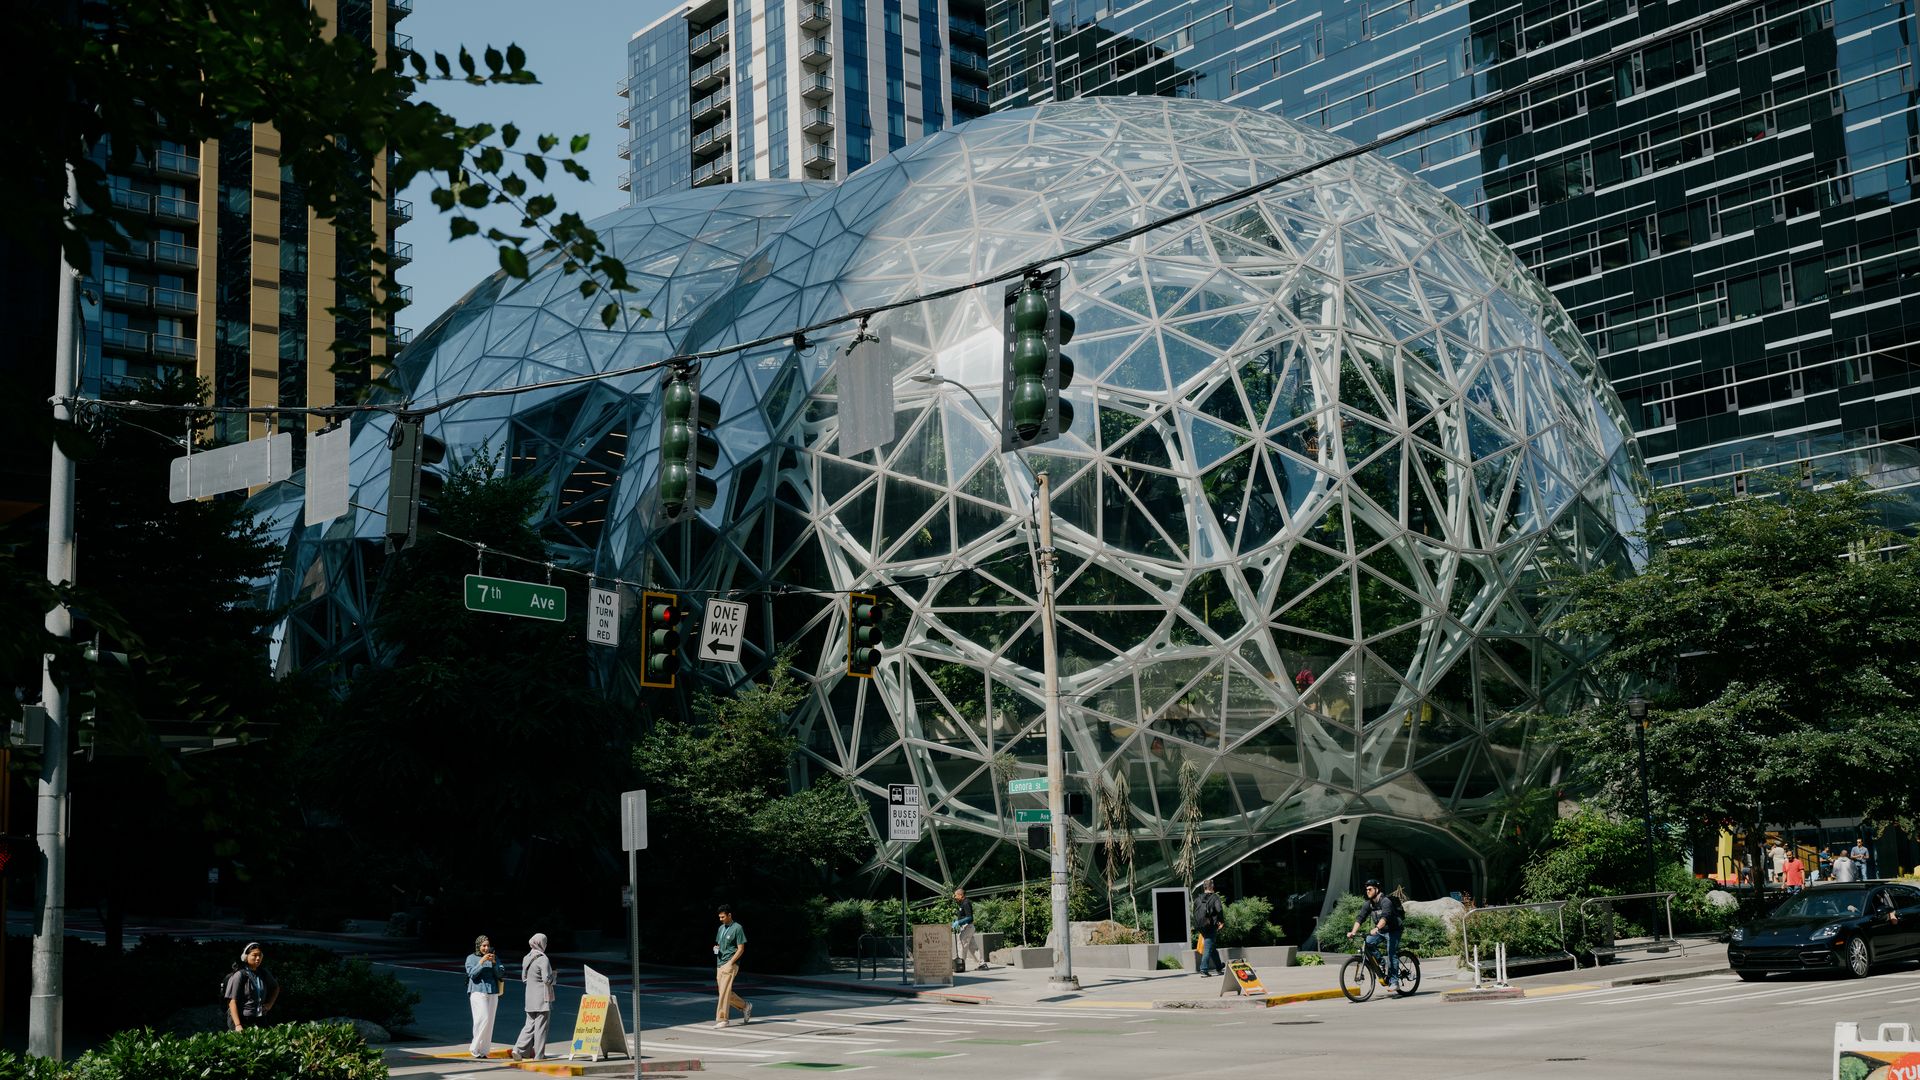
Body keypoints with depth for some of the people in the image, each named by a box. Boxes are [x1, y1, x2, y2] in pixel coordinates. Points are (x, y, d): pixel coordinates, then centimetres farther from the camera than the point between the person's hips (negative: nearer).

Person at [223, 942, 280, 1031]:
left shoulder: (264, 974, 9)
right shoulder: (239, 975, -8)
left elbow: (276, 988, 30)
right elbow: (232, 1002, -12)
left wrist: (270, 1004, 13)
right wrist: (238, 1025, -19)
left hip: (260, 1020, 5)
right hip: (242, 1020, -5)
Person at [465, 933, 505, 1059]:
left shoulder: (495, 958, 11)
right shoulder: (471, 958, 4)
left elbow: (500, 975, 2)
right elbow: (472, 974, -8)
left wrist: (494, 963, -12)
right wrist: (481, 962, -16)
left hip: (492, 993, 4)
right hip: (478, 991, -4)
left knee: (489, 1021, 1)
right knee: (483, 1018, -16)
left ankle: (484, 1050, 6)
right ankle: (475, 1048, -4)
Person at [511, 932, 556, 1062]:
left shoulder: (526, 958, 7)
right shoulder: (543, 959, -15)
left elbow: (524, 978, 16)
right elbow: (547, 979, -20)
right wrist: (553, 977, 0)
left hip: (530, 998, 7)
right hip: (542, 998, -7)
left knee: (529, 1025, 13)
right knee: (540, 1026, 2)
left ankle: (518, 1050, 1)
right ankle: (538, 1055, 6)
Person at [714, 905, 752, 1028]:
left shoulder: (737, 928, -8)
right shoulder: (721, 928, 15)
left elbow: (741, 949, -10)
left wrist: (730, 963, -17)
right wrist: (716, 948, 2)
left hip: (730, 964, -8)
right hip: (720, 964, 8)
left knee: (724, 991, -11)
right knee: (726, 992, 9)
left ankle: (722, 1019, -7)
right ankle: (745, 1007, 25)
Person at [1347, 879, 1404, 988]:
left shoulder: (1386, 901, -23)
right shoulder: (1368, 904, -2)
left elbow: (1385, 917, -39)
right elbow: (1360, 918, -9)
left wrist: (1376, 928, -54)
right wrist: (1353, 932, -24)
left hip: (1392, 931, -6)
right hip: (1380, 931, 6)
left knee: (1392, 955, -14)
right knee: (1367, 943, -14)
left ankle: (1393, 981, -10)